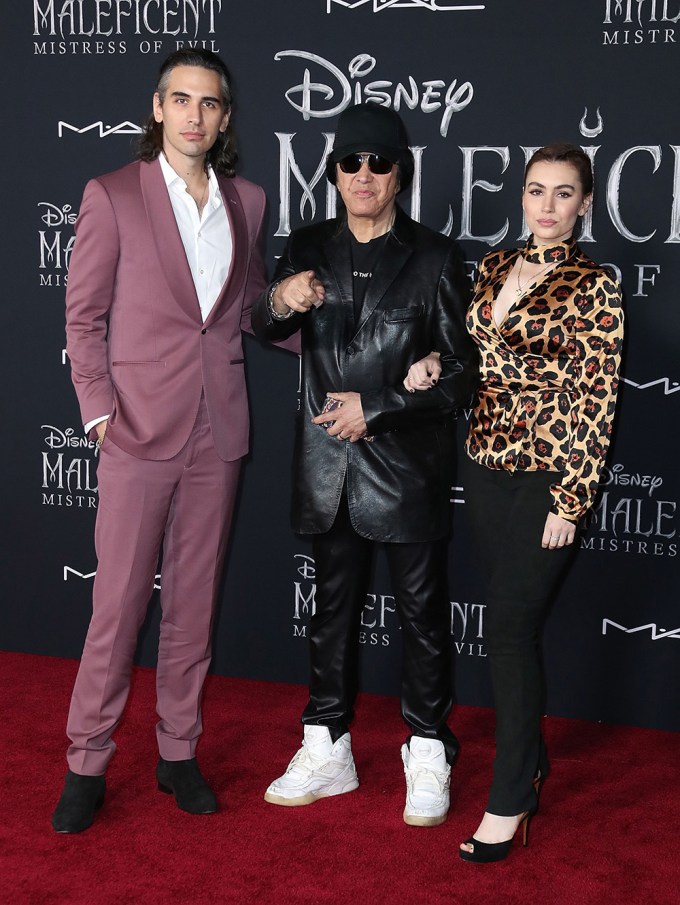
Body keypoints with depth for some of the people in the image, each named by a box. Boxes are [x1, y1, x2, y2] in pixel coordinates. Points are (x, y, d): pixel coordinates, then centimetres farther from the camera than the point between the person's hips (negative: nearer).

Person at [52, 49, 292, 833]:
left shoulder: (245, 202, 10)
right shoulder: (112, 196, -3)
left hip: (218, 430, 4)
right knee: (118, 604, -1)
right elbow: (83, 316, -2)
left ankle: (177, 753, 24)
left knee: (194, 601, 11)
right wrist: (99, 411, -10)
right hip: (142, 427, -4)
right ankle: (87, 763, 15)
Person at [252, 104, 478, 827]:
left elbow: (462, 371, -5)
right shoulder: (309, 250, 6)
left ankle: (428, 754, 23)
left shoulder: (434, 258, -3)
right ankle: (326, 751, 28)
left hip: (408, 465, -3)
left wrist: (374, 407, -14)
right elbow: (265, 331, -7)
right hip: (330, 468, 3)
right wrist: (279, 300, -30)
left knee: (422, 611, 7)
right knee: (333, 607, 14)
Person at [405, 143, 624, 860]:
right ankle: (531, 763, 31)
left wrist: (570, 502, -13)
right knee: (512, 623, 14)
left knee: (509, 629, -4)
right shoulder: (493, 267, 10)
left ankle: (508, 801, 8)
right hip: (486, 465, 6)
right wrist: (437, 363, -4)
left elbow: (597, 400, -10)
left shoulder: (595, 285, -8)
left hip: (548, 477, -6)